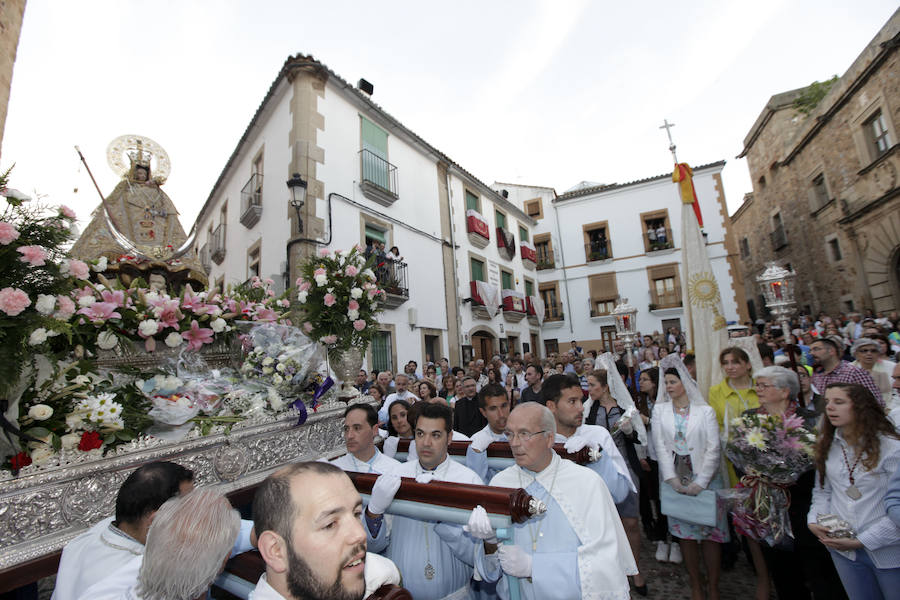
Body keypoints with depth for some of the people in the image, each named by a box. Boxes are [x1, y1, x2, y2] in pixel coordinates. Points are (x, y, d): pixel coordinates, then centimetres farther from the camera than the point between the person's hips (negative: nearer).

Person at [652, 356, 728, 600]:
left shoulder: (705, 411, -3)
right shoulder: (659, 410, 2)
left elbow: (713, 449, -7)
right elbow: (660, 446, -1)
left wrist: (700, 482, -13)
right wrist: (672, 479, -9)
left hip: (704, 479, -1)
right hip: (674, 479, 1)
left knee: (710, 533, 4)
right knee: (685, 533, 8)